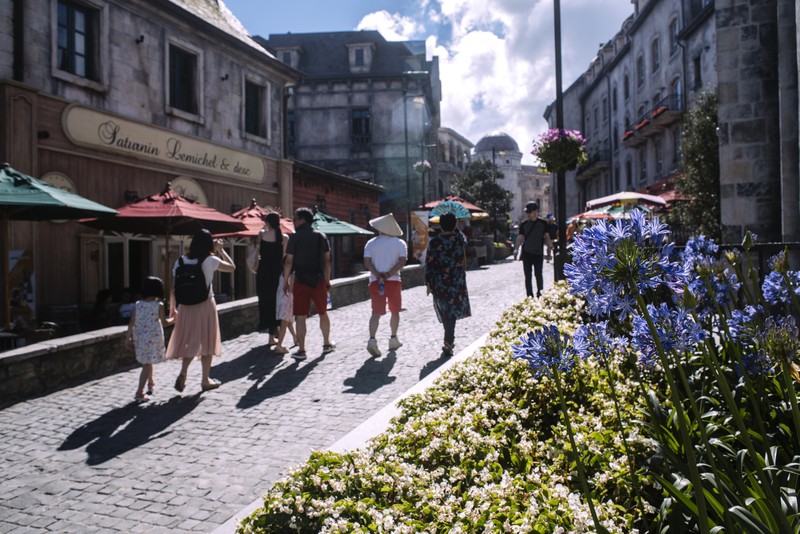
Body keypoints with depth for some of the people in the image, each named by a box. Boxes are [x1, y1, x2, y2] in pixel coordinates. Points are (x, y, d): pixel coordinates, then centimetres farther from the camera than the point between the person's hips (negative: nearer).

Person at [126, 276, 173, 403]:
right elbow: (164, 323, -2)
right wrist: (173, 319, 17)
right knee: (147, 364, -2)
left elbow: (131, 322, 0)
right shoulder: (159, 305, -9)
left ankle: (150, 384, 43)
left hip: (139, 337, 5)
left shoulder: (137, 304, 1)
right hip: (153, 337, -5)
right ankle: (139, 393, -7)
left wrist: (128, 338, 6)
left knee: (147, 362, 23)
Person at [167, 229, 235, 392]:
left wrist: (172, 308, 12)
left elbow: (173, 288, 2)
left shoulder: (181, 261, 1)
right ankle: (206, 380, 17)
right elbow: (232, 267, 2)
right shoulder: (210, 261, -9)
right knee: (207, 342, 10)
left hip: (186, 307, 3)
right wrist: (221, 250, 7)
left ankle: (182, 374, -3)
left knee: (190, 342, 16)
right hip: (205, 305, -3)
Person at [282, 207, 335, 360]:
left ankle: (301, 350, 2)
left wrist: (286, 281, 0)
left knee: (300, 317, 1)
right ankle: (327, 344, 28)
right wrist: (327, 280, 12)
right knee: (323, 313, 17)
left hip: (300, 281, -3)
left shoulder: (295, 237, -5)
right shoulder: (321, 236, 5)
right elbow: (327, 260, 5)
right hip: (319, 280, 3)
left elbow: (289, 261, -8)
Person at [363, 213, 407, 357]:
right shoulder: (400, 243, 3)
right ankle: (393, 339, 23)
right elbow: (402, 261, -10)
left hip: (375, 281, 1)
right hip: (394, 281, -1)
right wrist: (388, 274, -15)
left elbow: (367, 262, -5)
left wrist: (378, 275, -12)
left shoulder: (371, 243, 5)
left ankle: (372, 339, -19)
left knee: (376, 312, -1)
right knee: (395, 311, 16)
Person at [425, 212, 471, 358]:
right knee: (452, 312, 7)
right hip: (457, 281, 0)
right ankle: (448, 344, 3)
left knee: (445, 312, 14)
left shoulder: (434, 241, -7)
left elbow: (429, 263, -6)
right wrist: (455, 229, 22)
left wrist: (428, 283, 2)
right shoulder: (460, 239, -4)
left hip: (439, 282, 0)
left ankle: (449, 341, 27)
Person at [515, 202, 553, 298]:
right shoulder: (524, 224, 6)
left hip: (538, 254, -2)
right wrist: (517, 250, -2)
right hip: (526, 253, 2)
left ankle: (540, 295, 10)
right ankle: (530, 297, 10)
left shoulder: (543, 223, 3)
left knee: (538, 274, -3)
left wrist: (549, 252, 2)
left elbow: (547, 238, 6)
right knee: (527, 276, 3)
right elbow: (520, 238, 8)